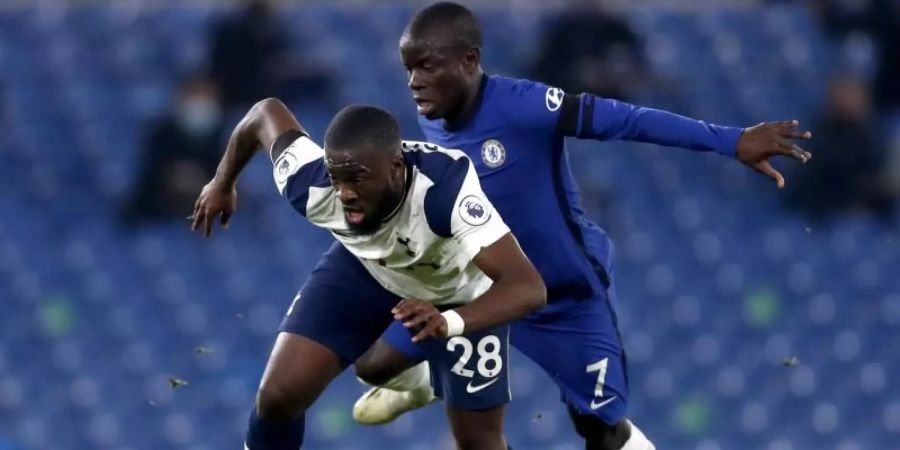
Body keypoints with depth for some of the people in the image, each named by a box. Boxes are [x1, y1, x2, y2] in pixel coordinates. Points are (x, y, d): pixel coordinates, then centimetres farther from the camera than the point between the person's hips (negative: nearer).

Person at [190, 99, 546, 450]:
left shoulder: (445, 188, -45)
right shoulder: (313, 184, -33)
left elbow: (528, 287, -51)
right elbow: (268, 111, -10)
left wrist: (450, 322, -68)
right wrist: (222, 184, 8)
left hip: (458, 294, -2)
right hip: (365, 266, 2)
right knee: (279, 395, -9)